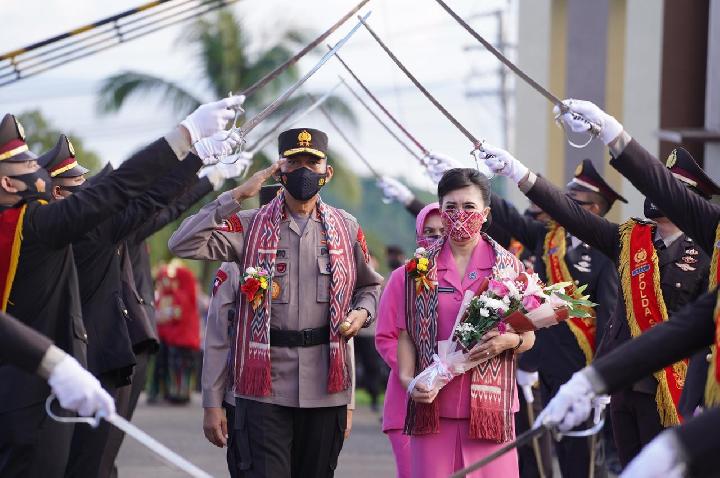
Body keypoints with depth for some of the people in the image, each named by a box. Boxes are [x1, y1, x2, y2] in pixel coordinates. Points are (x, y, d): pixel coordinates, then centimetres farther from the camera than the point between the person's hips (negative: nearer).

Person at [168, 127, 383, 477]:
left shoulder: (345, 228, 11)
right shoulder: (250, 226, 3)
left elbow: (369, 285, 25)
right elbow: (183, 244, -9)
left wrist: (362, 313, 2)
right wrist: (237, 196, -11)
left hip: (326, 388, 3)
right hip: (265, 387, -3)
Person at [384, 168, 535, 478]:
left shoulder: (509, 267, 7)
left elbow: (529, 337, 10)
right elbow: (406, 333, 9)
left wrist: (510, 340, -12)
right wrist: (408, 378, -7)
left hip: (489, 404, 0)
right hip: (434, 405, 1)